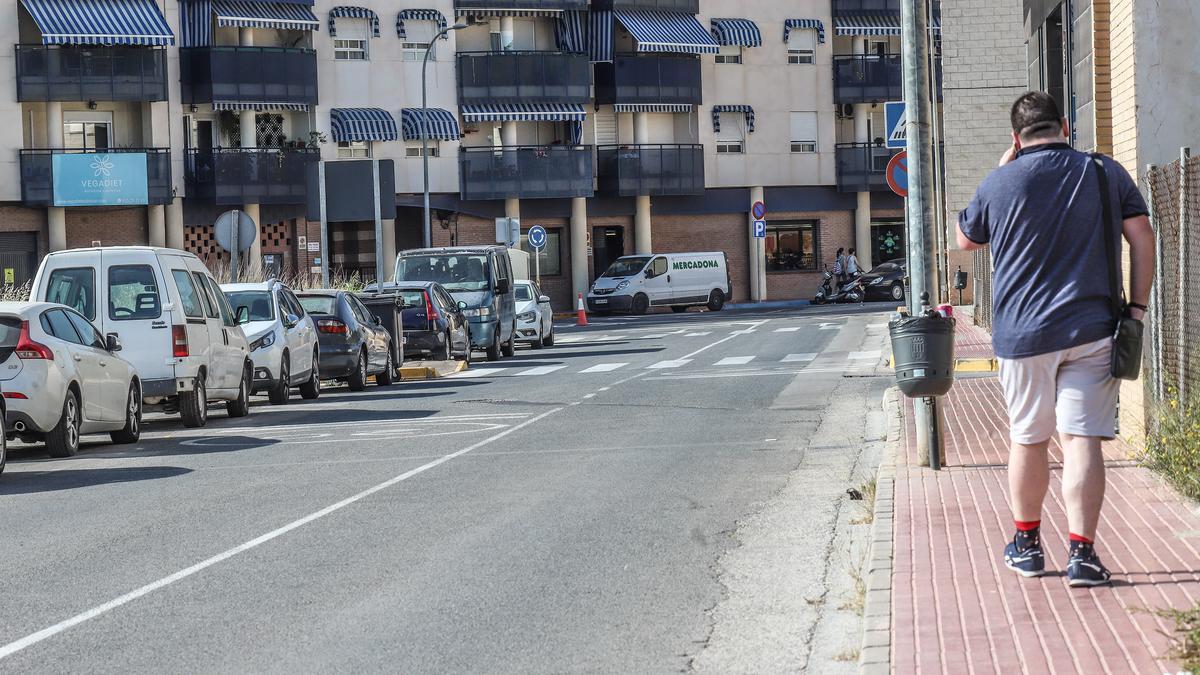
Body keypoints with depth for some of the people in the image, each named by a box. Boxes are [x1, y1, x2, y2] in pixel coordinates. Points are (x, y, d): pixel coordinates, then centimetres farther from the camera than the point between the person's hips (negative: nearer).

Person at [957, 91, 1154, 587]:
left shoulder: (999, 183, -1)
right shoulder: (1107, 173, 2)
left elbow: (965, 240, 16)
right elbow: (1142, 238, 1)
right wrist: (1137, 306, 5)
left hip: (1022, 334, 0)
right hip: (1091, 331, 0)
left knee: (1028, 440, 13)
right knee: (1081, 440, -2)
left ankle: (1026, 544, 25)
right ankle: (1081, 553, -10)